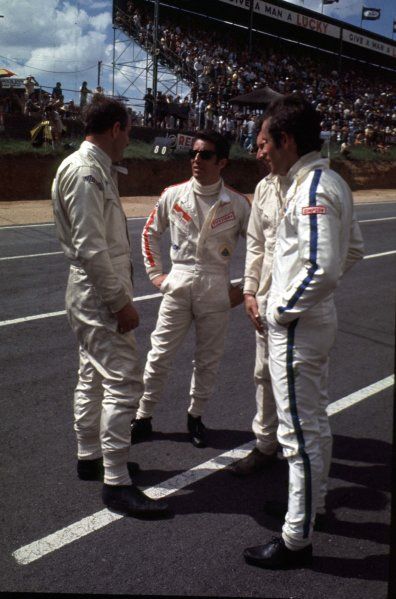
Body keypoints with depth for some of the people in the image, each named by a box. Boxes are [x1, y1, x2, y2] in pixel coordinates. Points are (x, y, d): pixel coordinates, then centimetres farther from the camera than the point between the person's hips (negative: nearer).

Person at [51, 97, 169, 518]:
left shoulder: (95, 169, 14)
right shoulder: (87, 174, -17)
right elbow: (90, 247, -23)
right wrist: (120, 302, -21)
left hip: (93, 294, 11)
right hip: (99, 295, -11)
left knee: (94, 376, 18)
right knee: (123, 381, -9)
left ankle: (89, 457, 33)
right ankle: (116, 483, -1)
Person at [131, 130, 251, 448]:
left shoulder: (238, 204, -5)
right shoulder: (173, 195, 0)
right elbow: (150, 232, 13)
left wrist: (244, 289, 0)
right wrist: (155, 273, 6)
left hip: (216, 289, -1)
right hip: (178, 286, 1)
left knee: (208, 359, 10)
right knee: (160, 354, 5)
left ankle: (196, 416, 29)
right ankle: (143, 417, 20)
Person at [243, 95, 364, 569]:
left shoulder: (312, 189, -21)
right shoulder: (331, 181, 9)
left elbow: (322, 268, -30)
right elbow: (354, 250, 16)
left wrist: (284, 310, -16)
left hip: (297, 328, -10)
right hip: (314, 319, 10)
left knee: (299, 432, 1)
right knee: (314, 421, 23)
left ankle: (296, 539, 16)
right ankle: (313, 501, 43)